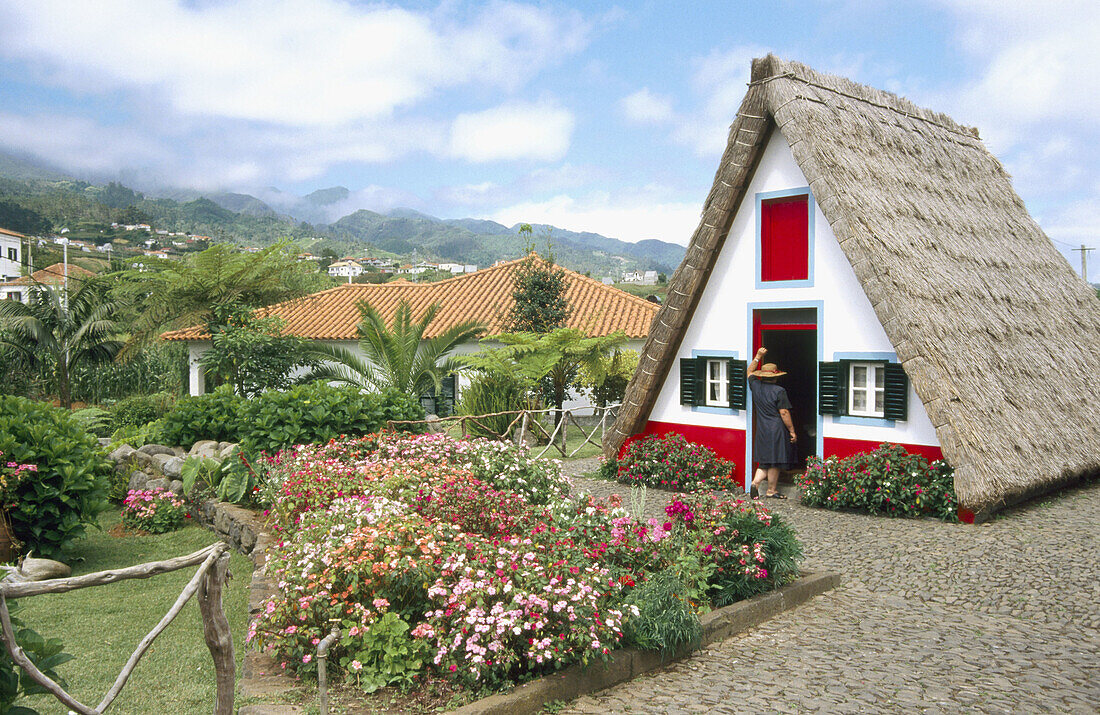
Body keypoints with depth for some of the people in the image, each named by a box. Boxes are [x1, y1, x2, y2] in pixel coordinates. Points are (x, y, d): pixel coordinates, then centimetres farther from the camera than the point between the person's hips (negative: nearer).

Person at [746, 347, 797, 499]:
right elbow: (784, 413, -13)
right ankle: (771, 491, 9)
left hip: (761, 430, 6)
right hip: (777, 430, -6)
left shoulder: (756, 386, 4)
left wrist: (758, 356, 28)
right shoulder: (779, 391, -12)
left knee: (765, 460, 14)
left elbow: (750, 372, 25)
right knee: (775, 462, 2)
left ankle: (755, 482, -3)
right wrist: (792, 431, -6)